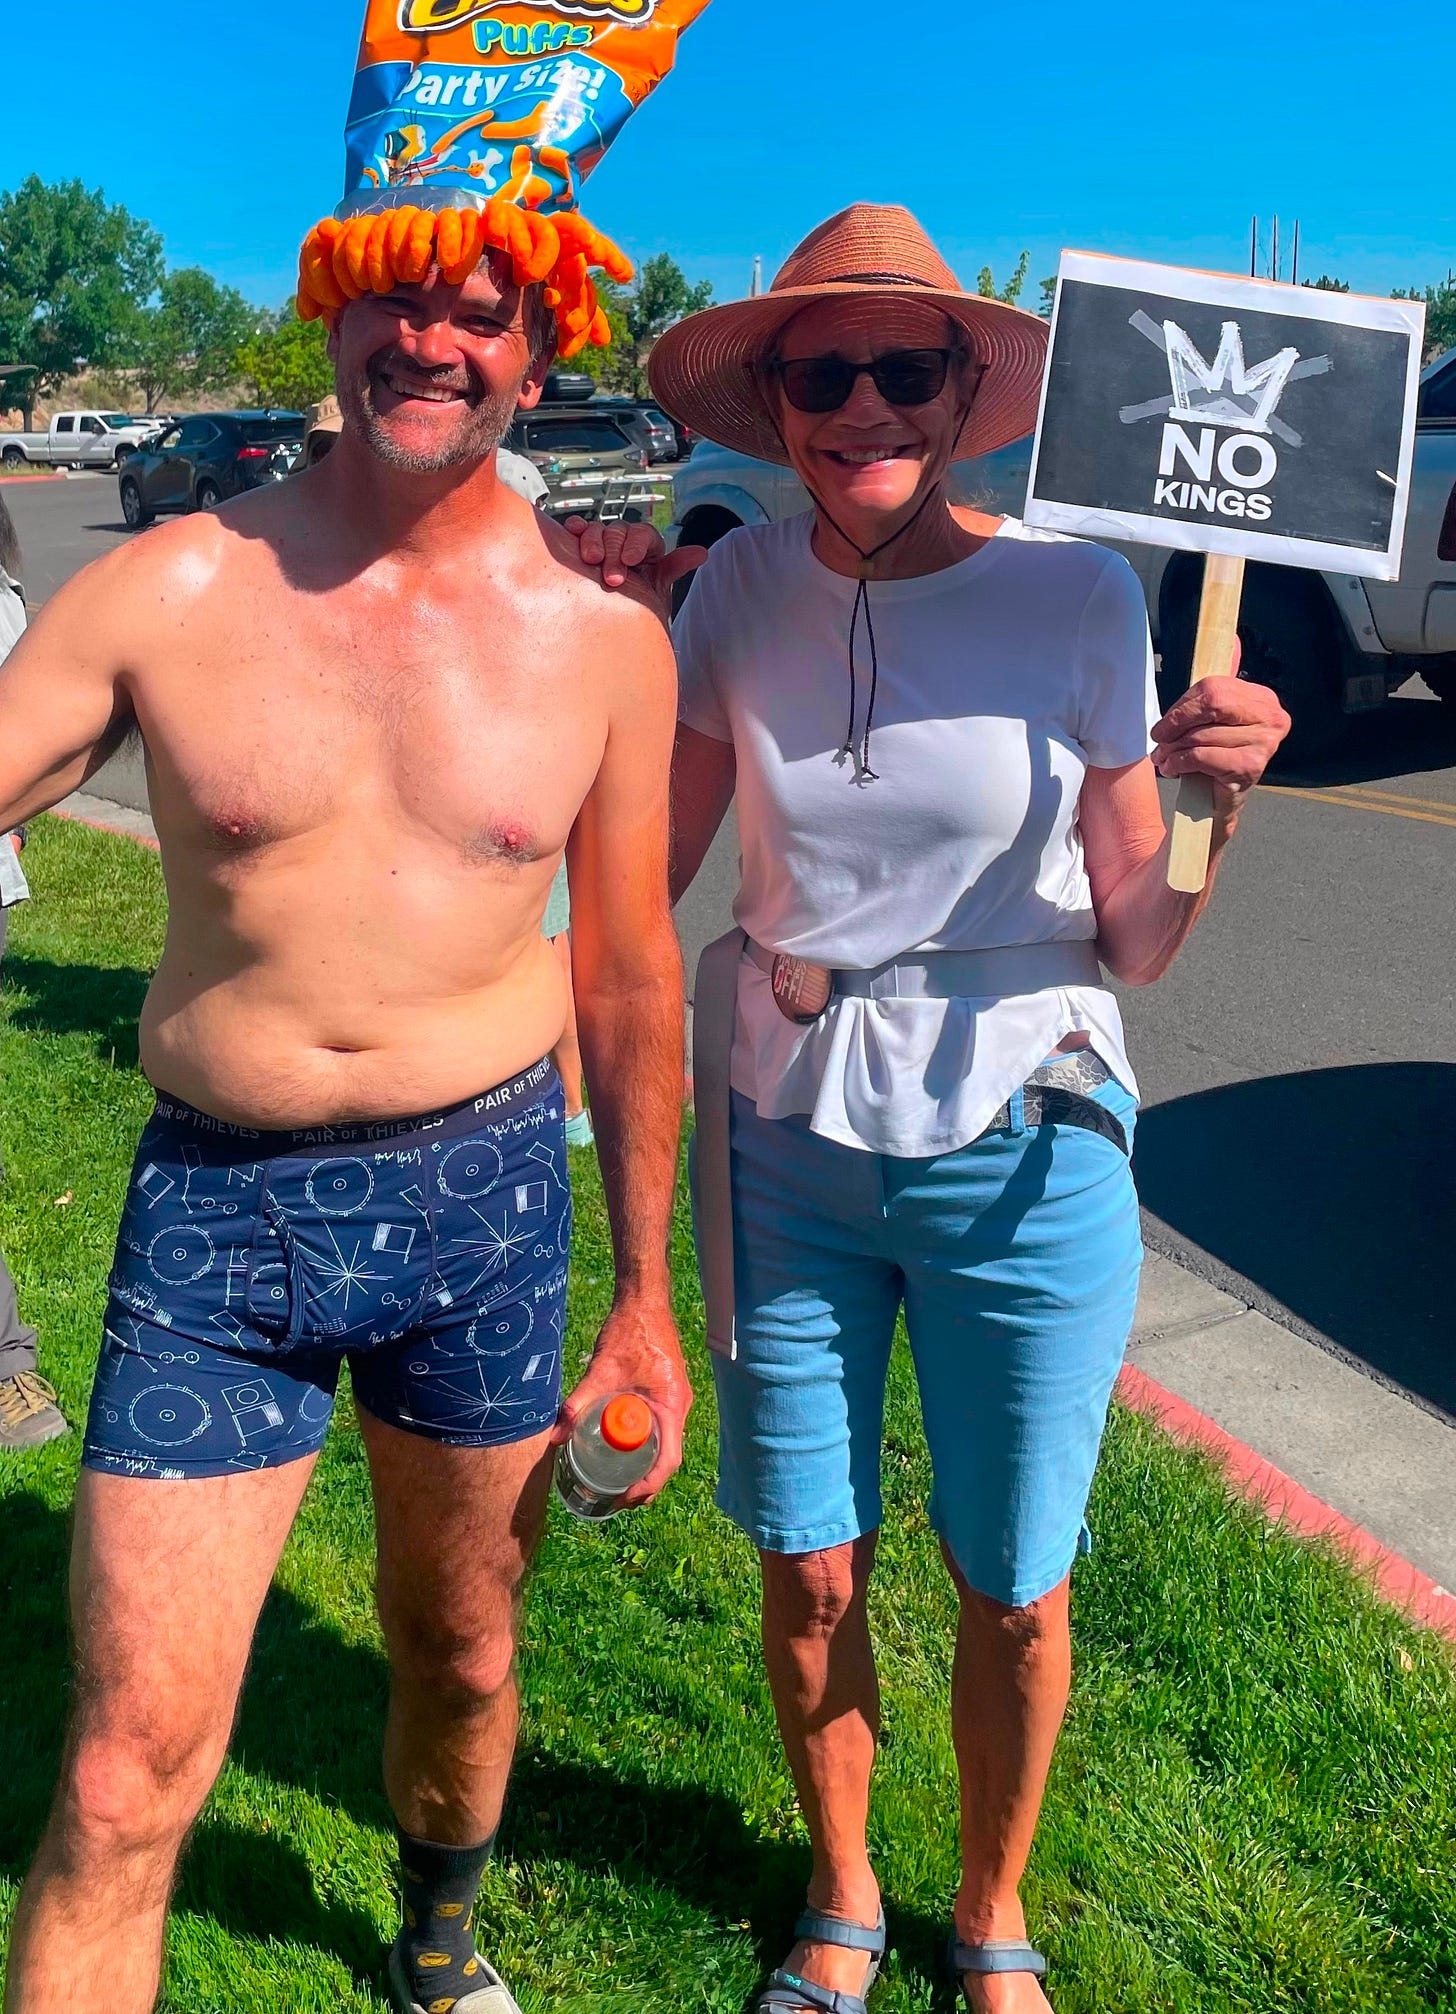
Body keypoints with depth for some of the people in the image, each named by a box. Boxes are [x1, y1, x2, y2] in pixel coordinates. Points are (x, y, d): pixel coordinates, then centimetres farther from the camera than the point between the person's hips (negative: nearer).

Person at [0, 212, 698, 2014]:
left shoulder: (603, 631, -1)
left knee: (461, 1659, 22)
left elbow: (631, 979, 4)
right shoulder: (168, 591, -6)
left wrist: (645, 1294, 8)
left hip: (482, 1198, 2)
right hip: (215, 1208, -1)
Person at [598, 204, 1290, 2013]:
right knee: (807, 1573, 14)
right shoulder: (739, 586, -2)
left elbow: (1135, 945, -5)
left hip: (1018, 1163, -2)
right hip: (786, 1146, 2)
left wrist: (1219, 800, -23)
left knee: (1015, 1594, 13)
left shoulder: (1076, 594, -10)